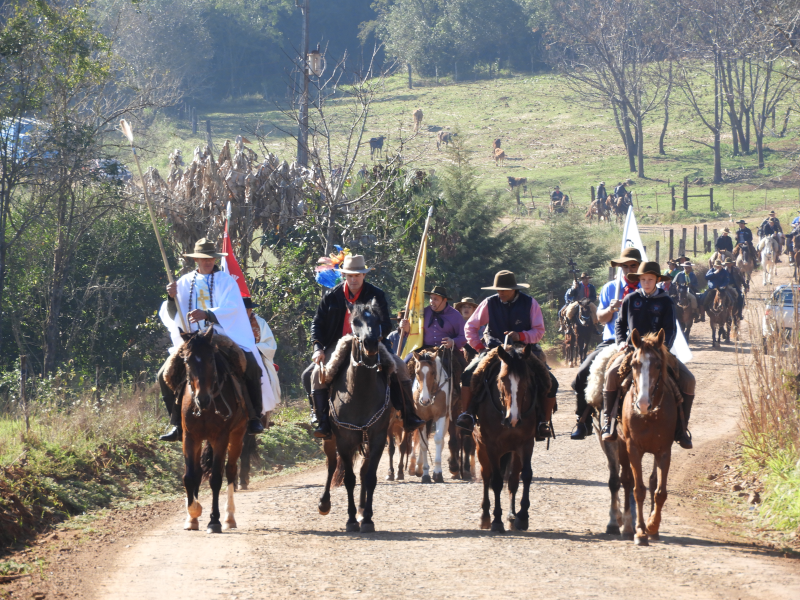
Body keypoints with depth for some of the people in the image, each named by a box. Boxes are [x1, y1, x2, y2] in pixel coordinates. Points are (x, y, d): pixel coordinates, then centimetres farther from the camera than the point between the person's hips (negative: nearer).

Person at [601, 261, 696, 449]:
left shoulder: (664, 302, 4)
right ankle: (608, 424, -15)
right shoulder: (630, 299, 7)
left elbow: (671, 329, 0)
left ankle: (680, 428, -6)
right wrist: (622, 341, -2)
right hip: (633, 348, 0)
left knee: (688, 380, -17)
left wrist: (663, 347, -17)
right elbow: (620, 324, 16)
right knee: (612, 374, -29)